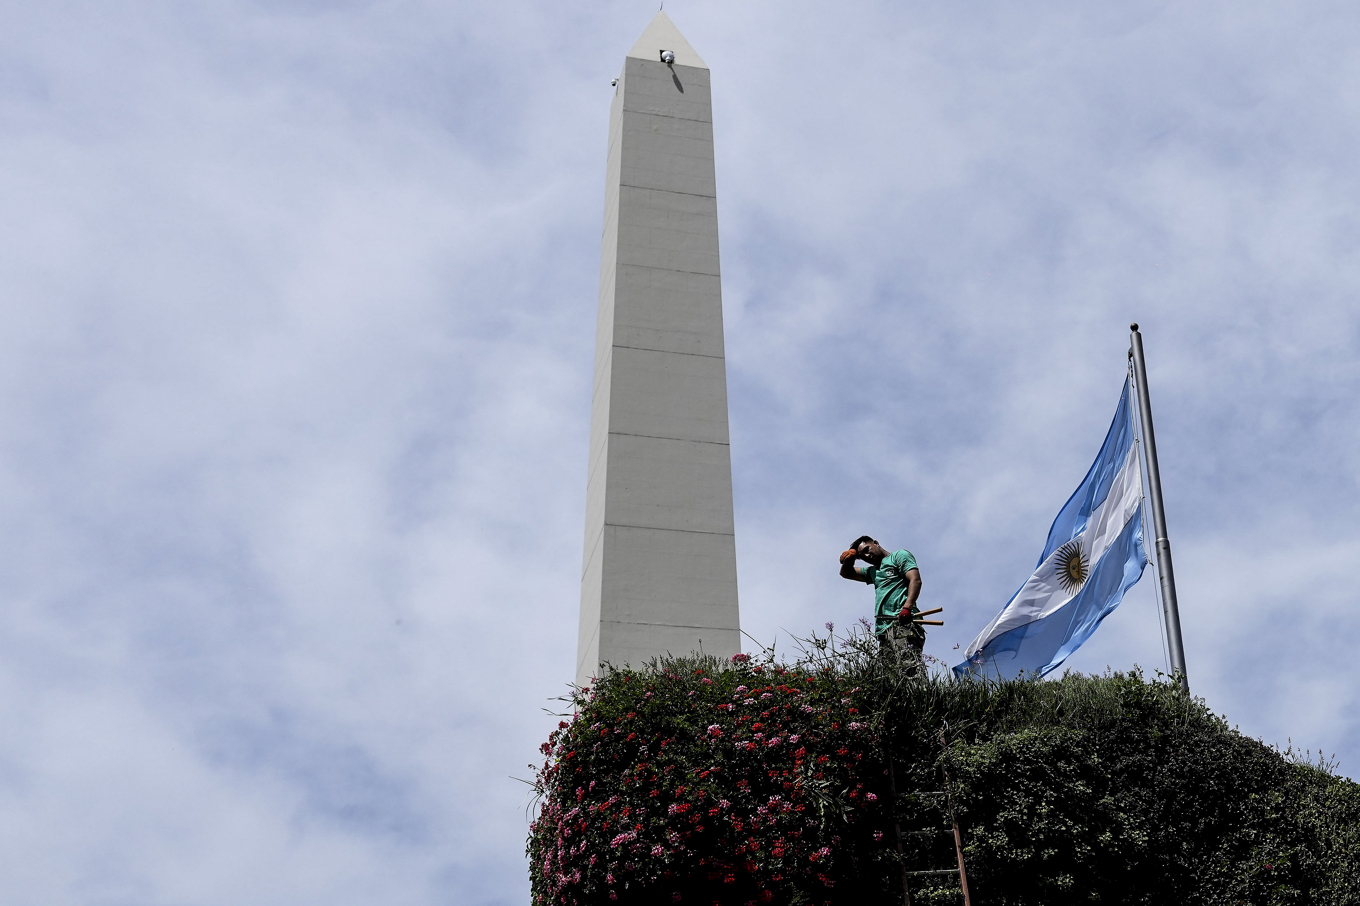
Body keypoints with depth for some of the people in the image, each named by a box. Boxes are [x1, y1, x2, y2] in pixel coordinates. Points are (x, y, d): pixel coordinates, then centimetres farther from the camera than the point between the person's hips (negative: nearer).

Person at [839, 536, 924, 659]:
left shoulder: (899, 556, 12)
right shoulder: (873, 572, 35)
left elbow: (915, 580, -4)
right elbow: (846, 573, 45)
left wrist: (907, 607, -20)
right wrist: (848, 561, 20)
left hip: (903, 622, -7)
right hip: (884, 630, 7)